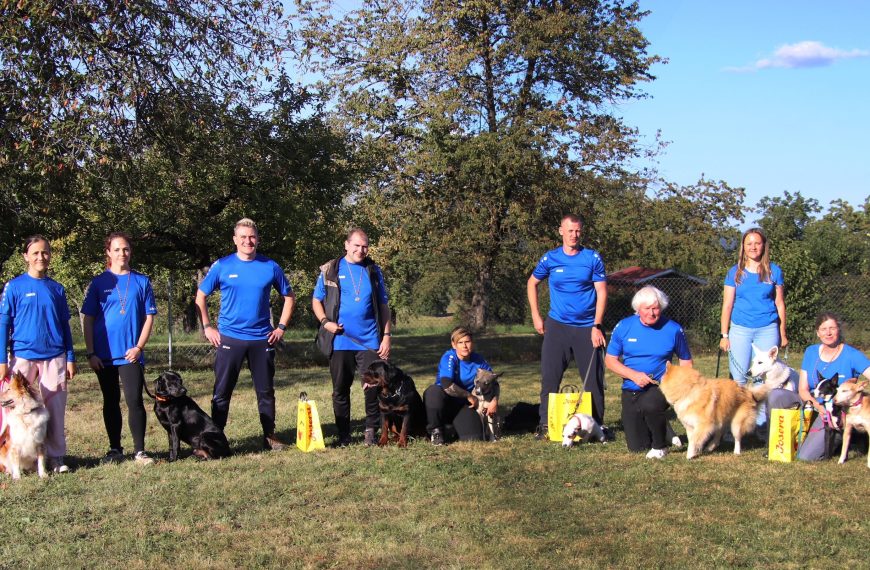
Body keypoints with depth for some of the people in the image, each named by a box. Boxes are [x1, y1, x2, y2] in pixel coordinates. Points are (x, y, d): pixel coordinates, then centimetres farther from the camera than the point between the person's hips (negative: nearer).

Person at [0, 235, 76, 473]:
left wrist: (70, 359, 8)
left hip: (54, 357, 2)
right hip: (23, 356, -2)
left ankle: (56, 457, 10)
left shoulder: (57, 289, 9)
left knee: (55, 409, 3)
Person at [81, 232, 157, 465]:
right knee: (111, 402, 10)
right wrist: (91, 352, -4)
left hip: (131, 354, -1)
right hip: (105, 354, 1)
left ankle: (139, 451, 1)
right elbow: (87, 319, 2)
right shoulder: (99, 283, 3)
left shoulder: (141, 281, 5)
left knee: (135, 401, -6)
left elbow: (149, 317, 4)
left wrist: (139, 346, -7)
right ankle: (115, 449, 19)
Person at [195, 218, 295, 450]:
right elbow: (201, 296, 7)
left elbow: (289, 297, 14)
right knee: (222, 391, 1)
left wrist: (281, 327, 5)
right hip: (229, 338, -1)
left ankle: (270, 436, 18)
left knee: (266, 390, 8)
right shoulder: (222, 266, 0)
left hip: (262, 339, 1)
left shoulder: (270, 267, 3)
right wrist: (207, 327, -1)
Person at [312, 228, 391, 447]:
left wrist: (387, 335, 2)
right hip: (339, 341, 0)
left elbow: (383, 305, 10)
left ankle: (371, 431, 13)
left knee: (373, 387, -3)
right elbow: (316, 300, 9)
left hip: (370, 341, 1)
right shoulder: (330, 270, 4)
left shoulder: (374, 271, 8)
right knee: (340, 389, 7)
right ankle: (343, 435, 17)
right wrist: (325, 321, -9)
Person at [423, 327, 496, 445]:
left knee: (473, 438, -23)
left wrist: (494, 401, -10)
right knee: (434, 392, -38)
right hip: (443, 401, -3)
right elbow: (447, 385, -31)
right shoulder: (449, 358, -17)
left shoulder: (478, 360, -2)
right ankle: (435, 430, -12)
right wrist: (470, 396, -20)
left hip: (463, 404, 3)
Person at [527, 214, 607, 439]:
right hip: (557, 326, 1)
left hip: (587, 327, 0)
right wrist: (536, 316, 9)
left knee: (594, 379, 2)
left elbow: (602, 292, -3)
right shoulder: (550, 258, 2)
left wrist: (597, 326, -11)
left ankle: (598, 424, 14)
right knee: (550, 377, -1)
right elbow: (532, 283, 16)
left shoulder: (593, 258, -1)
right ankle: (545, 424, 6)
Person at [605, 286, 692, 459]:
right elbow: (610, 360, 1)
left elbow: (686, 360, 7)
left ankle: (660, 446, -12)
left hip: (660, 387, -3)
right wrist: (633, 375, -15)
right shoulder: (623, 327, -3)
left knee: (649, 405, -39)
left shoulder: (673, 329, -5)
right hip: (631, 391, 3)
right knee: (637, 447, 1)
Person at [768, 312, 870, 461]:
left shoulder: (852, 356, -9)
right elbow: (803, 389, 1)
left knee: (806, 456, -19)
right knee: (775, 396, -24)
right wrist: (817, 405, -20)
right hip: (811, 404, 4)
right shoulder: (811, 352, 3)